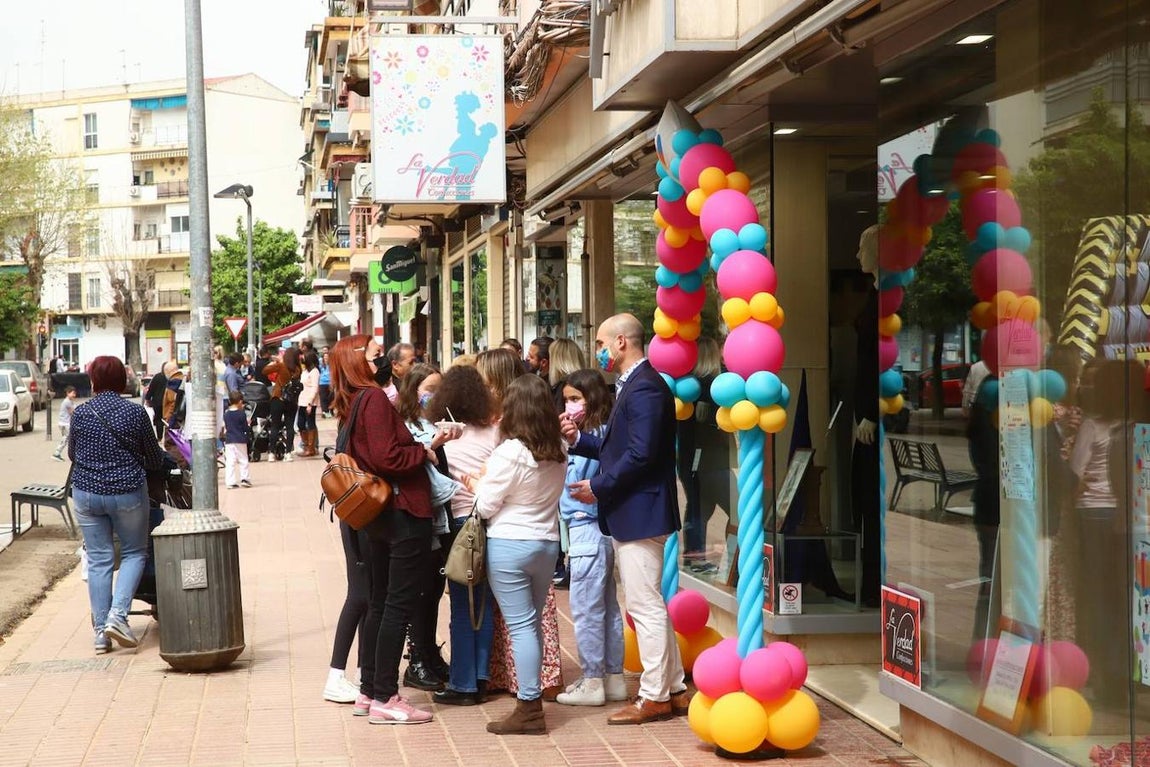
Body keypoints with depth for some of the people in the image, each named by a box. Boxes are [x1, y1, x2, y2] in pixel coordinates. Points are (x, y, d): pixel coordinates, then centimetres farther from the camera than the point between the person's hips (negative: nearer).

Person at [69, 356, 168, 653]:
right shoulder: (135, 412, -8)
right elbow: (155, 458, 0)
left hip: (86, 492, 2)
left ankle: (101, 631, 10)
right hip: (127, 493, -2)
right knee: (134, 553, 12)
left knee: (98, 559, 8)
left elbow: (72, 453, 12)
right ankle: (118, 615, -6)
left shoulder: (80, 413, -2)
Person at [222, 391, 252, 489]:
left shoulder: (226, 414, 4)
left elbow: (225, 427, 11)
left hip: (228, 440, 3)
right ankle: (245, 478, 4)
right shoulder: (242, 414, -9)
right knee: (243, 460, 8)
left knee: (229, 462, 2)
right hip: (240, 440, -3)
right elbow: (245, 428, -4)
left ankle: (230, 482, -1)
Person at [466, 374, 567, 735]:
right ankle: (532, 690, 24)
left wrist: (475, 486, 9)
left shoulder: (509, 453, -17)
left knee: (521, 625, -3)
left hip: (509, 546, -6)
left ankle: (530, 707, -2)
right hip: (548, 543, 6)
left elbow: (486, 507, -11)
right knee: (533, 622, 17)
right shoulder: (559, 452, 2)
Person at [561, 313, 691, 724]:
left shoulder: (644, 387, -17)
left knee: (645, 605, -4)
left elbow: (641, 454, -24)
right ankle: (673, 689, 23)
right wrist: (578, 438, 7)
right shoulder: (634, 384, 16)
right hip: (630, 513, 11)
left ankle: (655, 697, 4)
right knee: (649, 605, 15)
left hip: (640, 512, -11)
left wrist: (598, 486, -15)